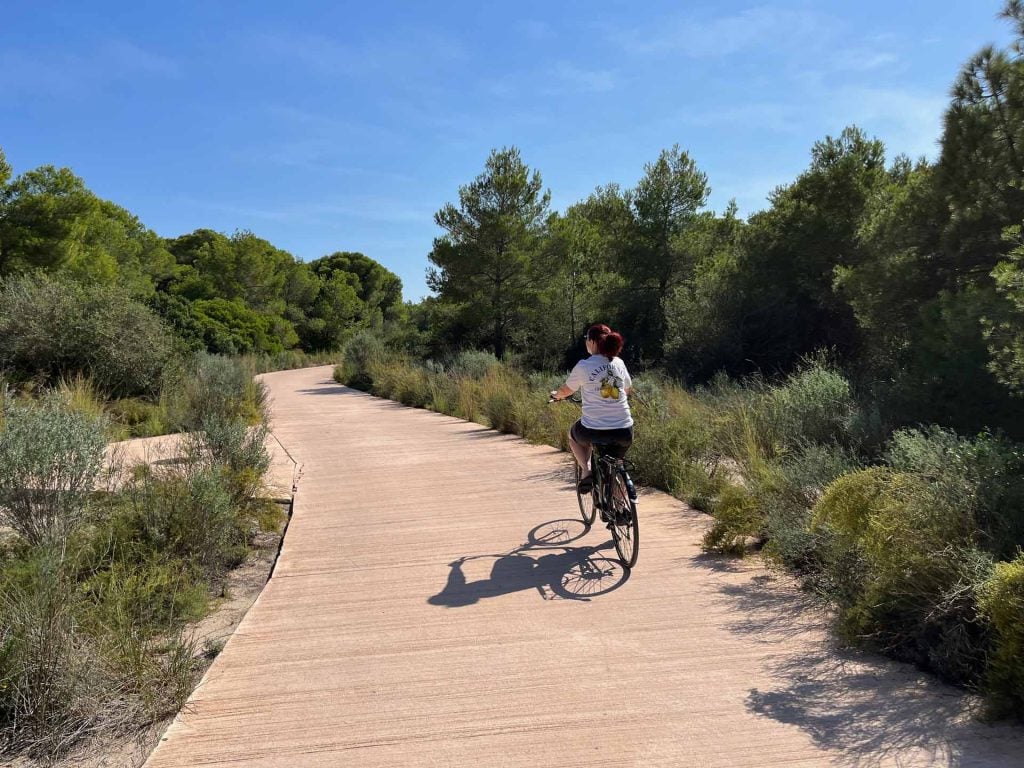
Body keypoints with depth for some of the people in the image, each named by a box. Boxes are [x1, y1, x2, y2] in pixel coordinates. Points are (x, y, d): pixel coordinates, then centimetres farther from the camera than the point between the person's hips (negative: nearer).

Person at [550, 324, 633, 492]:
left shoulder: (584, 366, -7)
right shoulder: (619, 363, 6)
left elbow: (565, 391, 8)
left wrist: (555, 394, 31)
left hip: (594, 431, -3)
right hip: (624, 432, 4)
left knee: (573, 435, 31)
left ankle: (586, 470, 11)